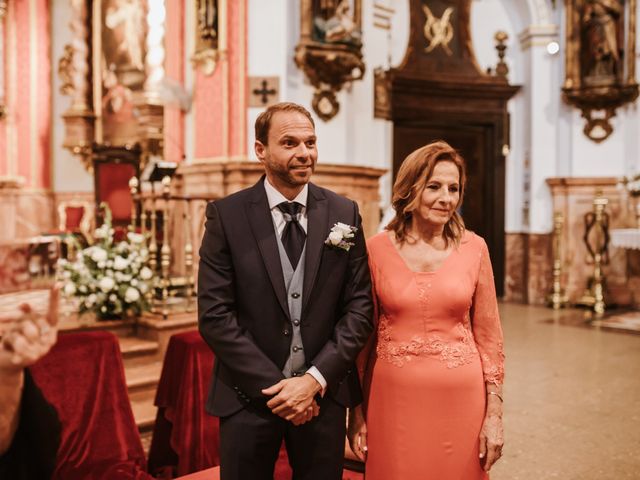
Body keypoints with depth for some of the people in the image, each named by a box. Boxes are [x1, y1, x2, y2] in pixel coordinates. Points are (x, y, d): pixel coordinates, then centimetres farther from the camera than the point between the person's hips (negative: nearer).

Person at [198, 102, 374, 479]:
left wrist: (315, 379, -11)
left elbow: (359, 306, -1)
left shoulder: (344, 214, 0)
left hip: (324, 393, 2)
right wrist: (274, 386, -12)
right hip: (250, 395, -1)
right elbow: (215, 315, -9)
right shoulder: (227, 215, -6)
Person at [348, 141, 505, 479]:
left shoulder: (474, 248, -1)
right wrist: (356, 411, 2)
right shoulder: (377, 248, -4)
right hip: (395, 398, 0)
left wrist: (494, 413, 1)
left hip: (460, 398, 1)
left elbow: (488, 335, 3)